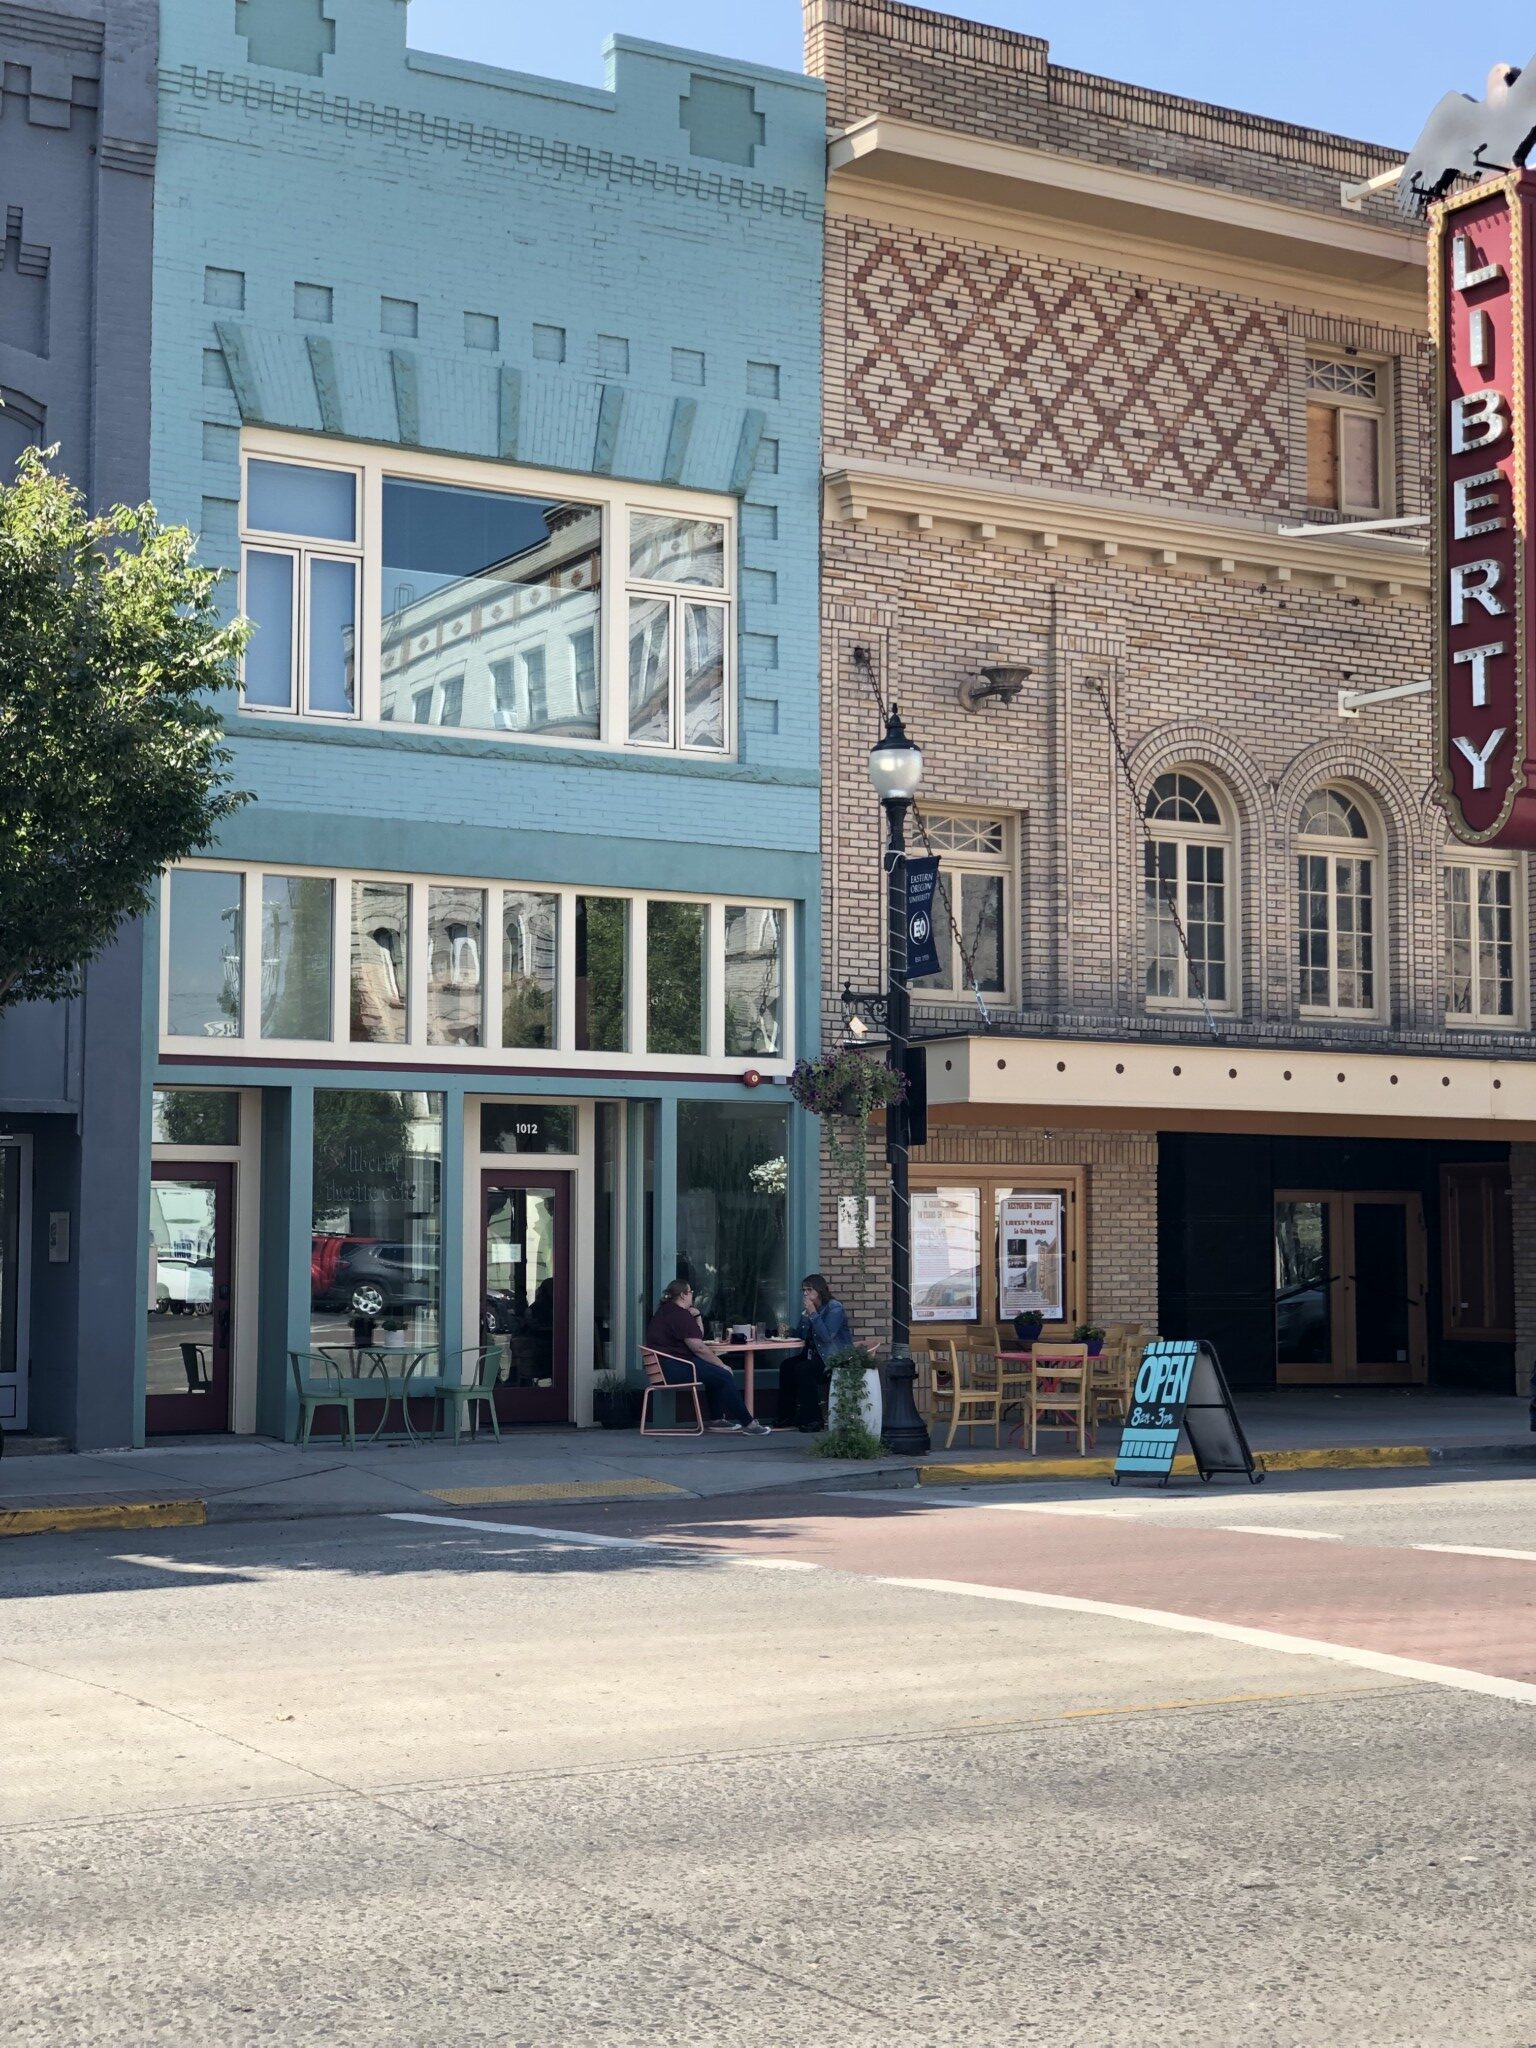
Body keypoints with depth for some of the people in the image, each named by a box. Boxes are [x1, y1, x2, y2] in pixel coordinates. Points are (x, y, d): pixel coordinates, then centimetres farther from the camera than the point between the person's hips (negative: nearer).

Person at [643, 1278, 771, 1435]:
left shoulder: (665, 1311, 20)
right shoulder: (680, 1315, -15)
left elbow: (698, 1336, 24)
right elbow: (699, 1348, -19)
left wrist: (697, 1316, 9)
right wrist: (721, 1365, -10)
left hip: (663, 1366, 11)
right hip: (674, 1368, -11)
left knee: (715, 1373, 23)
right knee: (724, 1376, -13)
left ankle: (716, 1419, 21)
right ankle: (748, 1424, -11)